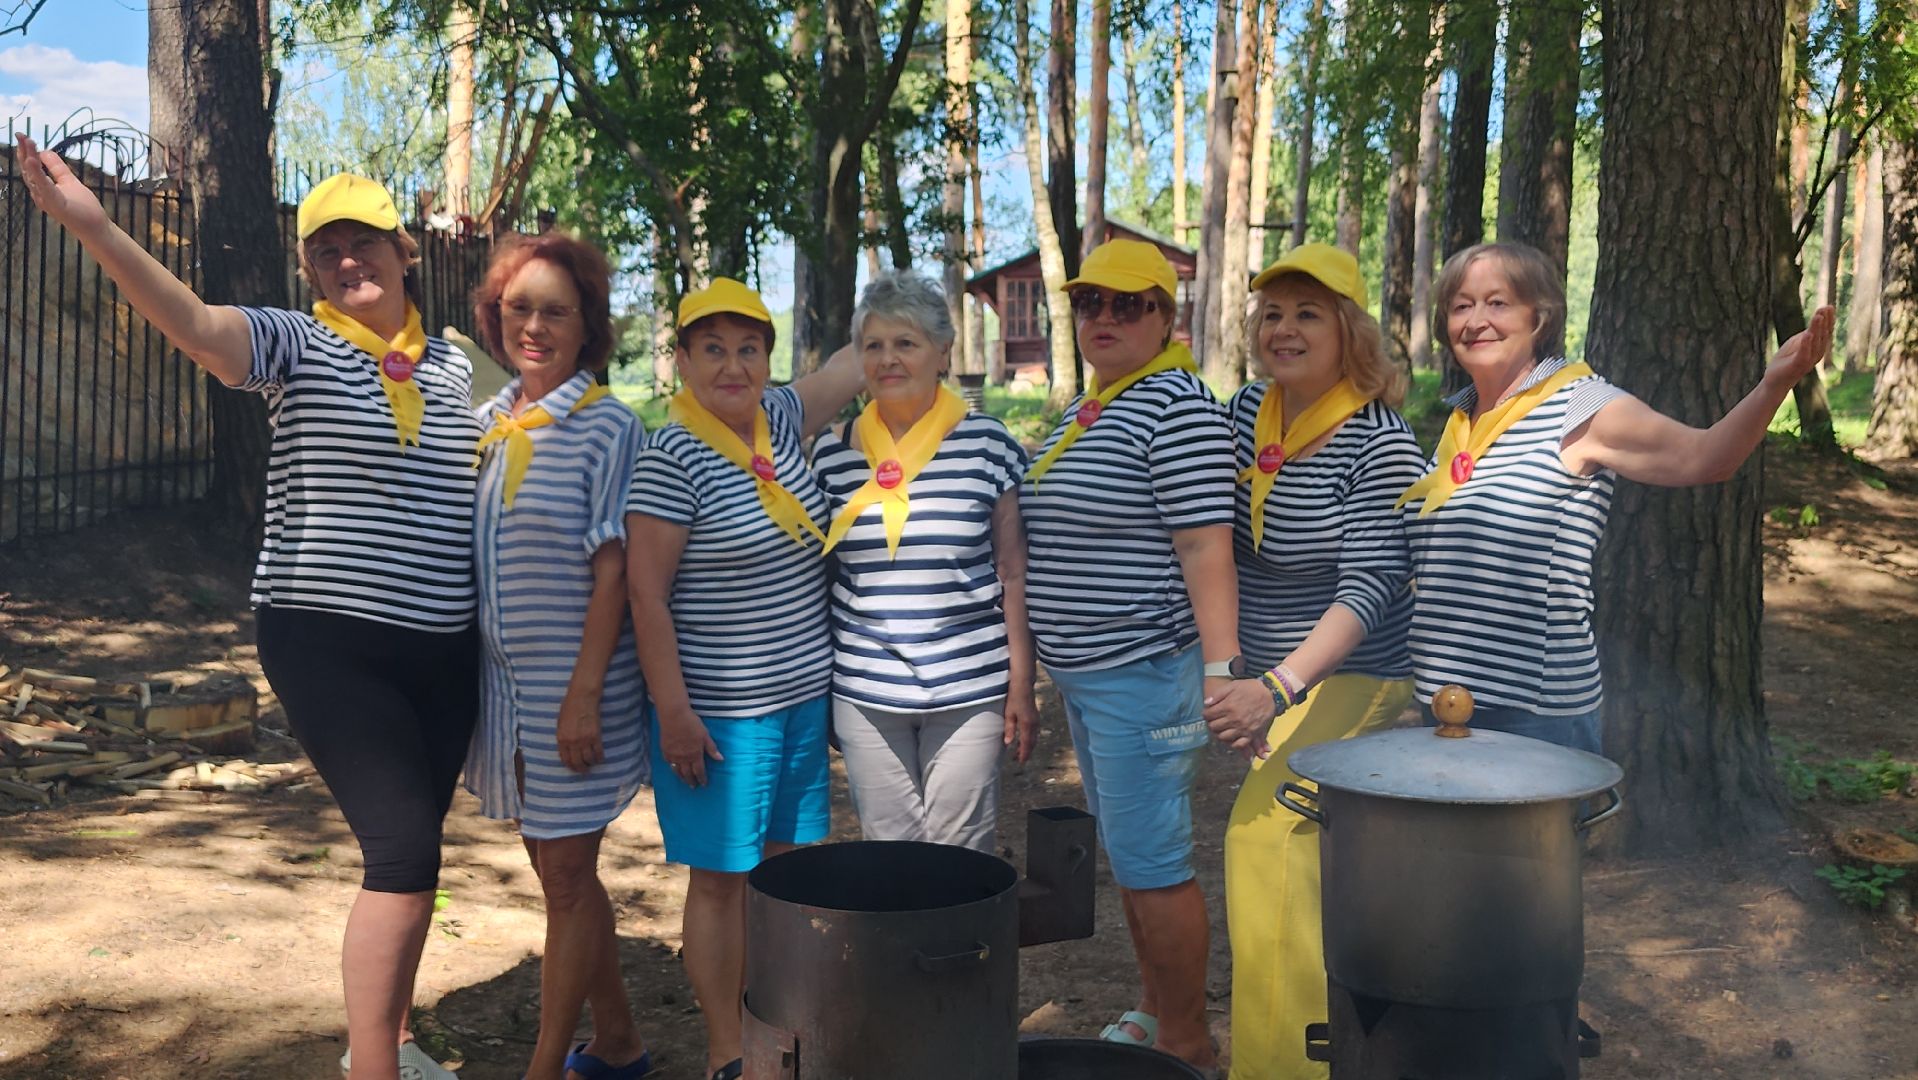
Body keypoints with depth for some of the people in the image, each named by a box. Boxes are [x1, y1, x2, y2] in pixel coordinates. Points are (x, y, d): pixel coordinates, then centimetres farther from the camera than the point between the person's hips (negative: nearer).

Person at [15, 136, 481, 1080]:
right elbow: (194, 323, -24)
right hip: (327, 642, -5)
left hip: (441, 649, 5)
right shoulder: (297, 347, -4)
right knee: (404, 853, -13)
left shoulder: (455, 368, 9)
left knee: (409, 848, 15)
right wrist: (94, 229, -36)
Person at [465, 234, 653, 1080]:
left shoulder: (605, 426, -10)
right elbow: (468, 556, 15)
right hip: (504, 681, 7)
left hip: (571, 687, -7)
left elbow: (611, 568, -14)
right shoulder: (488, 424, 8)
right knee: (555, 866, 16)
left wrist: (584, 693, -18)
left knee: (566, 875, 3)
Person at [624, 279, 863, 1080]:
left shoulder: (779, 420, 4)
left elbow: (859, 359, 16)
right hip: (719, 710, -7)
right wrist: (673, 711, -18)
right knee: (721, 878, 4)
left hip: (802, 697, 7)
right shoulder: (672, 457, -15)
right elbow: (645, 592, -16)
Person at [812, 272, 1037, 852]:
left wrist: (1022, 684, -2)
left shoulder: (987, 444, -2)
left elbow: (1013, 572, 0)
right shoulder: (832, 452, 5)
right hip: (863, 691, 2)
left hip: (969, 689, -2)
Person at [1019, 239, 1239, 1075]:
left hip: (1144, 676, -9)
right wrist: (1041, 665, 23)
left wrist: (1221, 673, -27)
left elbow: (1206, 550, -21)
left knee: (1150, 864, -3)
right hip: (1085, 677, 9)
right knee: (1124, 852, 18)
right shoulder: (1085, 409, 13)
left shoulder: (1177, 408, -14)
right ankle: (1155, 1009, 33)